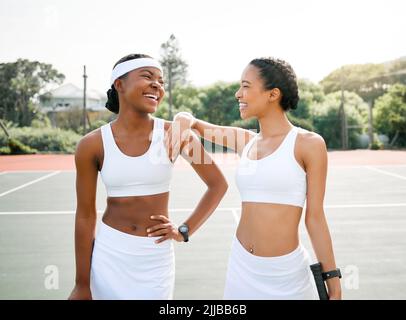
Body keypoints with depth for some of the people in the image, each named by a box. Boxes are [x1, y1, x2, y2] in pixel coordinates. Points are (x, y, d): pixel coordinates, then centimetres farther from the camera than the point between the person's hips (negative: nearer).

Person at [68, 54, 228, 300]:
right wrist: (82, 285, 0)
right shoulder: (92, 144, -8)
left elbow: (218, 184, 2)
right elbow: (85, 216, -3)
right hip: (108, 254, 0)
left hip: (156, 257, 0)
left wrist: (185, 231, -3)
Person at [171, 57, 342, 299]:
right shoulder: (245, 140, 5)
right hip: (243, 266, 5)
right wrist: (184, 121, -9)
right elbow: (189, 120, 15)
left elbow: (315, 217, -7)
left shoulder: (309, 143, -10)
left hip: (286, 271, -5)